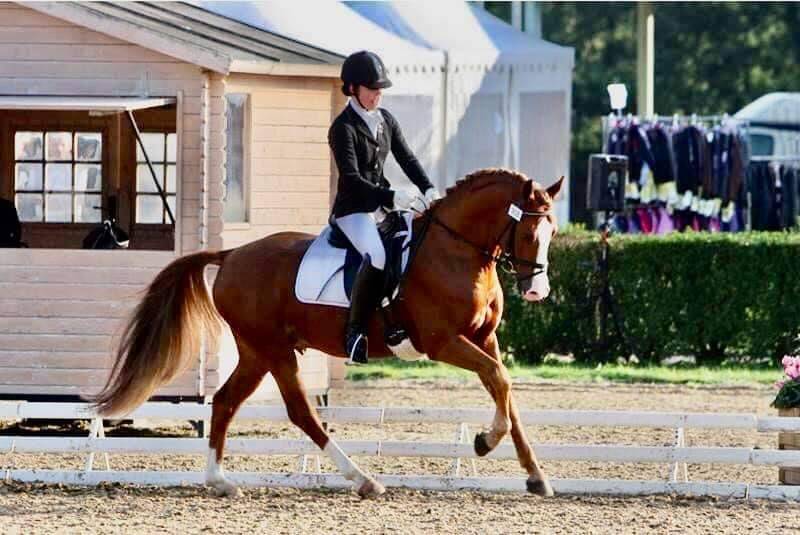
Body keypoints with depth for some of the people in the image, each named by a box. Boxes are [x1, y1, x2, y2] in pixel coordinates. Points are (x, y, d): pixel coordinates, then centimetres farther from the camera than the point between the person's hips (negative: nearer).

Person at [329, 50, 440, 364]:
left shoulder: (386, 120, 12)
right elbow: (352, 179, -19)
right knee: (376, 256, -34)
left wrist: (429, 190, -4)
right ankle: (355, 332, -27)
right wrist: (391, 197, -29)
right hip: (353, 210, -8)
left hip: (385, 206, 8)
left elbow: (407, 159, 12)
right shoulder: (344, 128, -12)